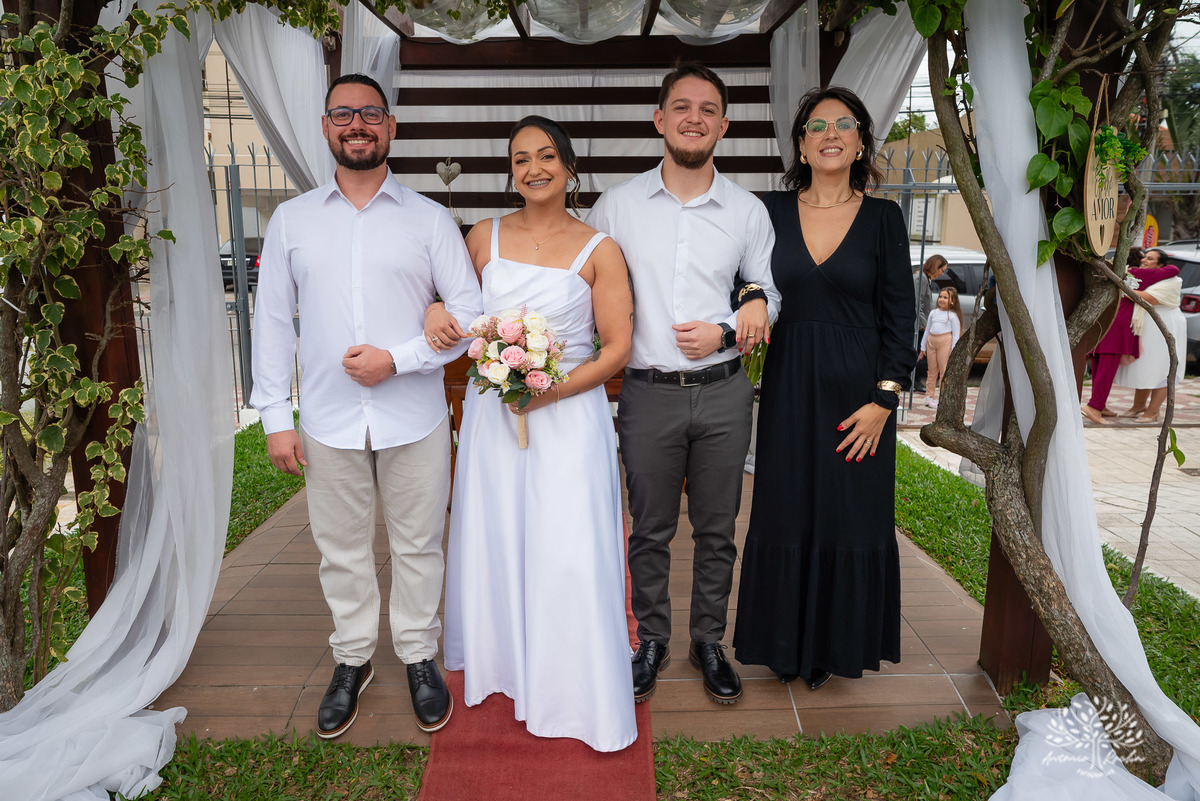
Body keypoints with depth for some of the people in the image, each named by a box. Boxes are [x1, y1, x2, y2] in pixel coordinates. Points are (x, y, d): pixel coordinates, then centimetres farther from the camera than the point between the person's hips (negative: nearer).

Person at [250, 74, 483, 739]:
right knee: (341, 549, 13)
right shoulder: (291, 220, 6)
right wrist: (275, 416, 2)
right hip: (328, 424, 2)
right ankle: (352, 660, 34)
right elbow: (273, 321, 6)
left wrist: (397, 358, -14)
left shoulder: (430, 220, 1)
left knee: (417, 545, 11)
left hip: (415, 420, -1)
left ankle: (419, 658, 30)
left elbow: (470, 313, -2)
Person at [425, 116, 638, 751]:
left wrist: (553, 389, -18)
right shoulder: (484, 237, 5)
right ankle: (503, 663, 37)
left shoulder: (599, 250, -4)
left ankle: (578, 691, 21)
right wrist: (437, 311, -3)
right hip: (493, 413, 4)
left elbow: (617, 348, -6)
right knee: (495, 543, 13)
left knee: (569, 552, 0)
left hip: (570, 415, -3)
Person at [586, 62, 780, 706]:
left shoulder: (748, 211, 3)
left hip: (723, 392, 1)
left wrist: (726, 331, -8)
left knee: (717, 530, 12)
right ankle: (651, 641, 31)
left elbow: (768, 295, 11)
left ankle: (709, 642, 31)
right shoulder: (617, 204, 1)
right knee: (650, 530, 11)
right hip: (648, 392, -1)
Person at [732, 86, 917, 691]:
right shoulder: (773, 211, 3)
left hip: (859, 389, -1)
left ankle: (842, 643, 29)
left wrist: (883, 400, -8)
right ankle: (788, 646, 27)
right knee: (786, 515, 9)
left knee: (854, 516, 9)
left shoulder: (883, 218, 0)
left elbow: (899, 317, -2)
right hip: (789, 388, 1)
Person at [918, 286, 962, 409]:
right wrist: (923, 347, 20)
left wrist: (953, 352, -7)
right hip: (931, 340, 5)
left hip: (945, 341, -5)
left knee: (944, 370, -4)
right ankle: (929, 395, 16)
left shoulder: (953, 315, 0)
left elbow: (956, 334, -1)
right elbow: (927, 330, 20)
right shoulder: (933, 313, 15)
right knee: (932, 370, 9)